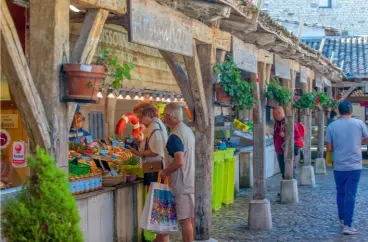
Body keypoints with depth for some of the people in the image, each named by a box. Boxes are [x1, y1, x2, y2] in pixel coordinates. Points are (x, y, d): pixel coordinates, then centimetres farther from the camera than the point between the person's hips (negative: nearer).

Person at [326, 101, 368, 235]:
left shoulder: (332, 126, -3)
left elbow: (329, 148, -1)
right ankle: (347, 225, -5)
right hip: (354, 166, -1)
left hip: (339, 167, 1)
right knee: (350, 195, -1)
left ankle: (342, 220, 30)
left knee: (340, 194, 18)